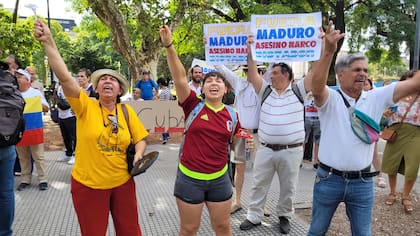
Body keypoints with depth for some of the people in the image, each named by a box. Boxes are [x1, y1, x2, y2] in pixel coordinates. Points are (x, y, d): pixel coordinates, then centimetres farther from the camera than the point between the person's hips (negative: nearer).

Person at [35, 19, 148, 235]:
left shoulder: (127, 111, -1)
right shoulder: (85, 107, -10)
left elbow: (140, 139, 7)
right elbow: (64, 77, -23)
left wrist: (138, 156, -13)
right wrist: (48, 42, -30)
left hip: (123, 183, 2)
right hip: (88, 185, -2)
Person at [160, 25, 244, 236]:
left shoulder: (231, 114, -1)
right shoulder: (193, 105, -9)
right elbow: (180, 77, -22)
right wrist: (169, 45, -31)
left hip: (219, 179, 3)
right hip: (190, 179, -2)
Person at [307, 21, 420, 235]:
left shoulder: (376, 98, 1)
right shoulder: (330, 99, -10)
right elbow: (316, 87, -33)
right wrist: (328, 52, -46)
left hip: (362, 182, 3)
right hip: (329, 179, -3)